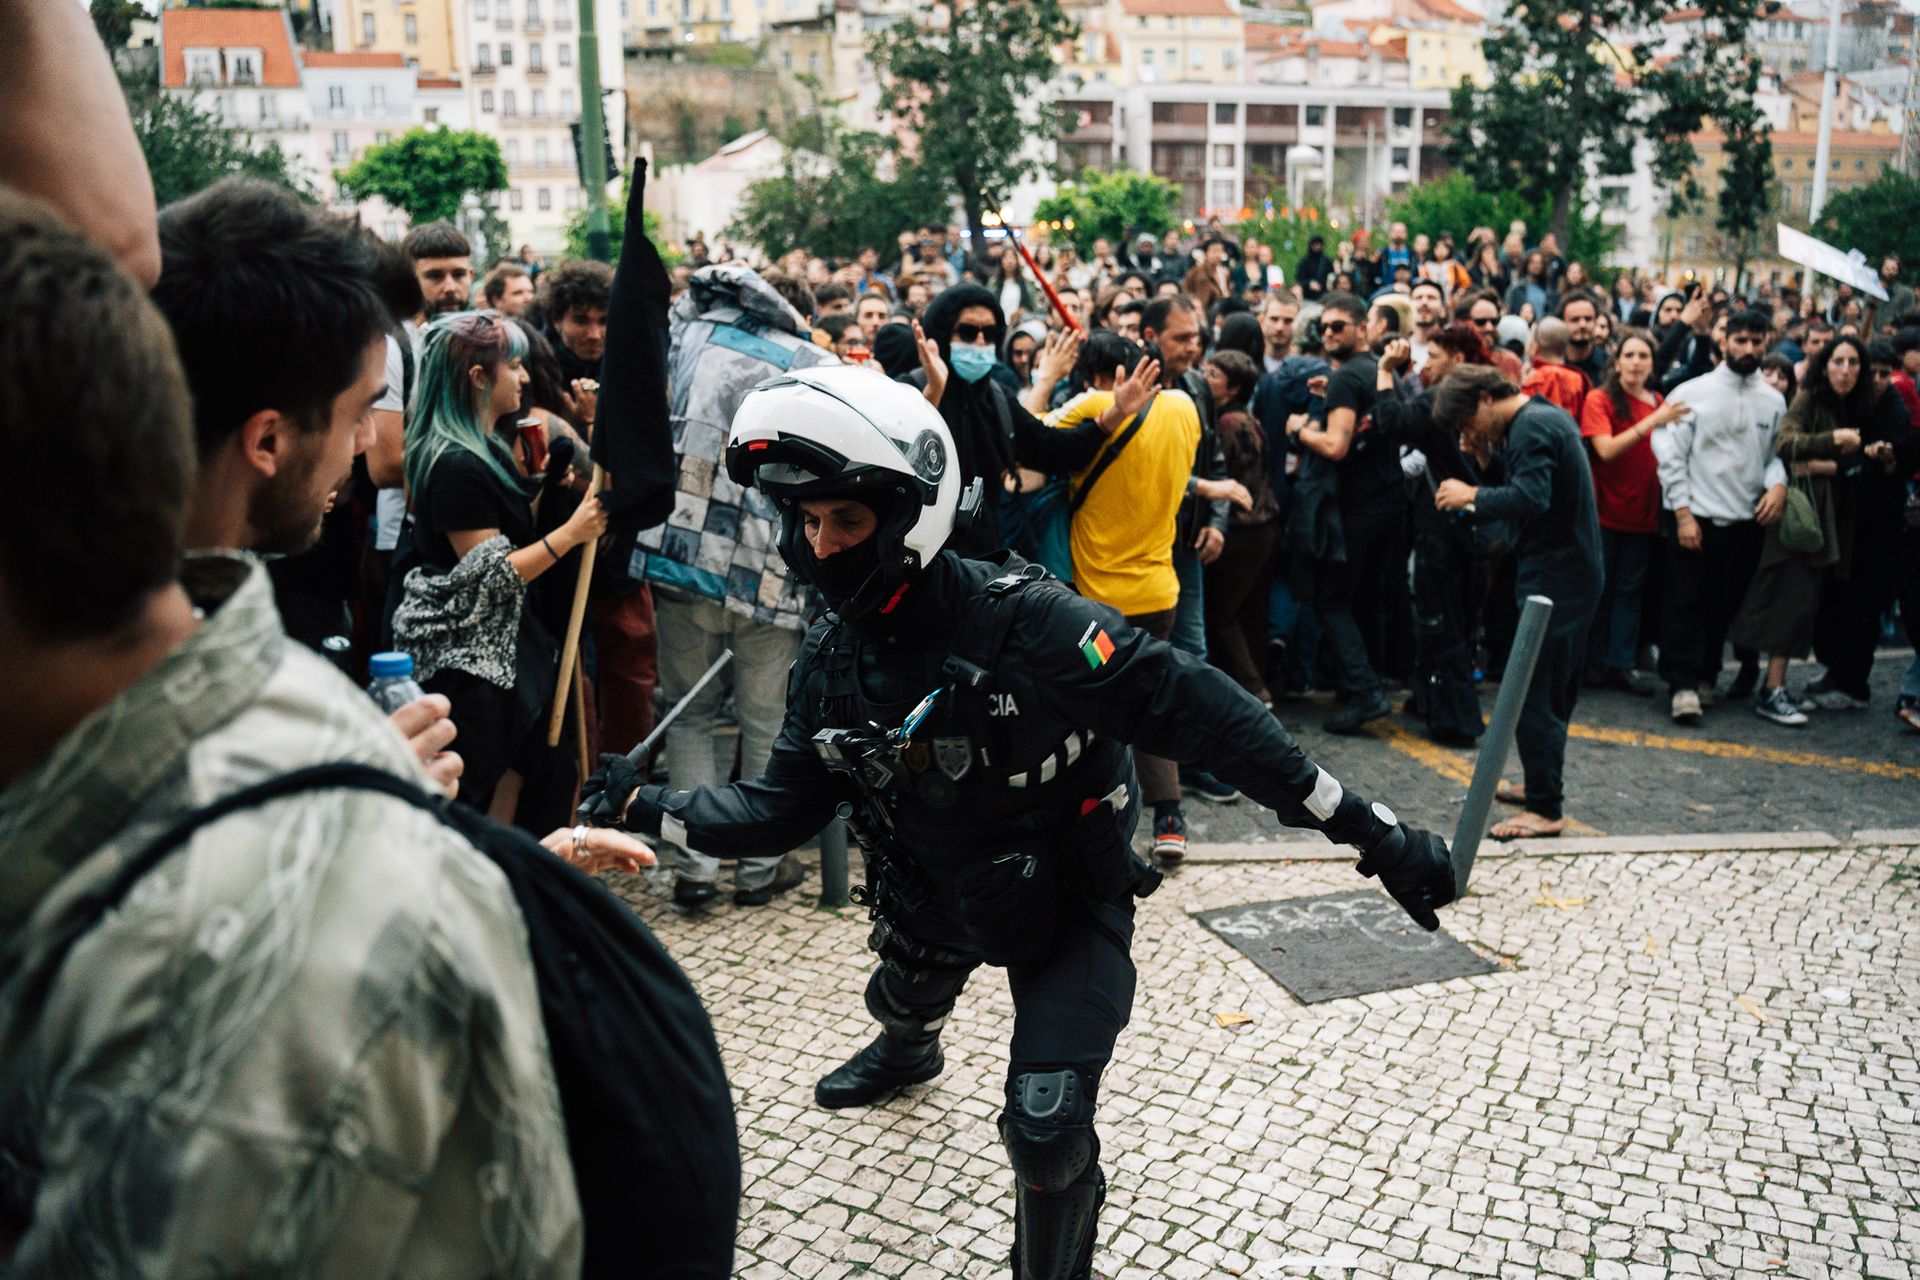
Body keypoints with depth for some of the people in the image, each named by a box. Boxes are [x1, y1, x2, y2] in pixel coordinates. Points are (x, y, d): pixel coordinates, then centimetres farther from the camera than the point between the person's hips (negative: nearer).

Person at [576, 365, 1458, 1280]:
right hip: (935, 895, 6)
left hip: (1069, 901, -6)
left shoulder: (1024, 621, -34)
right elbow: (782, 808, -2)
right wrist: (647, 810, -13)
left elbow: (1199, 713, -34)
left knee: (1047, 1129, -18)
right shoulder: (831, 658, -12)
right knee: (901, 1001, 35)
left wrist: (1368, 828, -34)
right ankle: (908, 1053, 75)